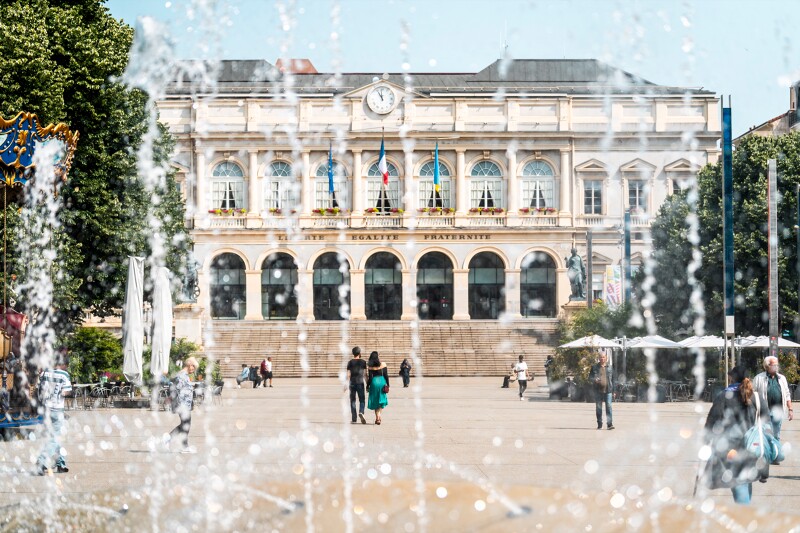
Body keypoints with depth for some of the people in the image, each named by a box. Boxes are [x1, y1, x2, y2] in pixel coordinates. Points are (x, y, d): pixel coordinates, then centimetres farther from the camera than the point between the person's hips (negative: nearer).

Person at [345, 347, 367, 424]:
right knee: (361, 400, 5)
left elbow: (348, 374, -3)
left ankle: (353, 419, 4)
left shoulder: (350, 362, 2)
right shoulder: (363, 362, 3)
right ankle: (361, 412, -23)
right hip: (360, 383, 0)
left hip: (352, 383, 1)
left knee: (352, 401, 5)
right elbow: (365, 374, 3)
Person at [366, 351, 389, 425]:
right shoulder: (383, 365, -3)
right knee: (381, 400, 12)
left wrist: (367, 386, 3)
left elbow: (369, 377, -6)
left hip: (374, 383, -1)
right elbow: (386, 375, -1)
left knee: (375, 402, 10)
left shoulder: (370, 366, -7)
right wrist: (387, 385, 7)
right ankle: (379, 416, -3)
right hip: (382, 382, 1)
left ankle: (377, 418, 3)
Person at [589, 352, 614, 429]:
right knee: (598, 408, 4)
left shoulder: (609, 368, 12)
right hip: (598, 390, 0)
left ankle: (610, 424, -13)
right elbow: (590, 378, 5)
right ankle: (599, 424, 12)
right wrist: (594, 380, -18)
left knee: (609, 407, -9)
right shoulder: (594, 367, 7)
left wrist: (613, 390, 9)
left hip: (608, 390, 0)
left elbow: (612, 379, 14)